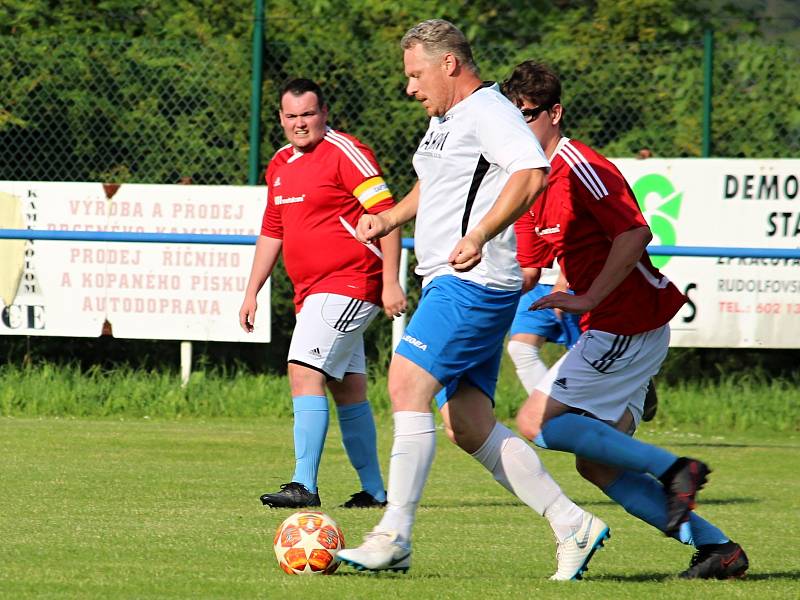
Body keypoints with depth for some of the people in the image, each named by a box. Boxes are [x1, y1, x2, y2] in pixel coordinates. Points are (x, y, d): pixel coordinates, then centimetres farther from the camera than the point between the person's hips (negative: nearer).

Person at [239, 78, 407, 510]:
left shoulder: (345, 152, -10)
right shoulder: (280, 164, 15)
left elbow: (386, 214, -13)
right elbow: (272, 232, 24)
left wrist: (390, 282, -19)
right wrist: (252, 293, 20)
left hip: (349, 283, -9)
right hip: (312, 292, 9)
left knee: (304, 370, -18)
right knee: (349, 390, 12)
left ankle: (304, 486, -22)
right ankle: (374, 490, 18)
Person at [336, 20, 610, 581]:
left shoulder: (488, 110, -10)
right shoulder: (444, 120, 21)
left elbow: (532, 172, -26)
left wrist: (479, 236, -32)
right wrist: (391, 217, 19)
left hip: (474, 282, -11)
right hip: (447, 283, 11)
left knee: (407, 382, -18)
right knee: (469, 425, 6)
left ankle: (393, 538, -19)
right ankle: (572, 525, 9)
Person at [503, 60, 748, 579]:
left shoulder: (579, 168, -14)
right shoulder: (540, 184, 16)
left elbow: (635, 233, -25)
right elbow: (530, 270, 23)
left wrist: (586, 300, -23)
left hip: (627, 328, -10)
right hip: (613, 329, 10)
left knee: (537, 421, -12)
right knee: (597, 465, 6)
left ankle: (673, 469, -12)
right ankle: (716, 547, 6)